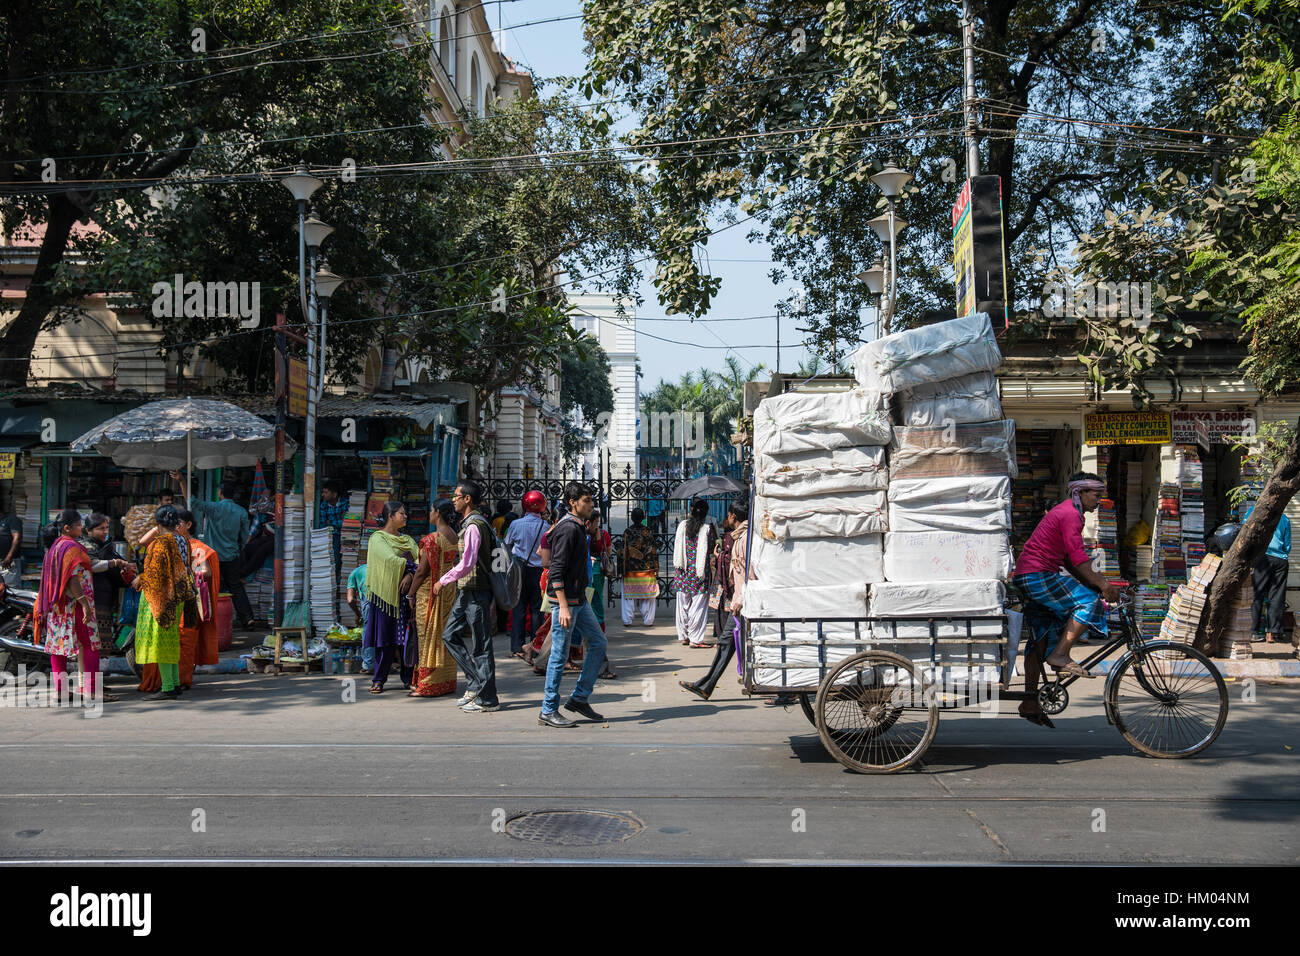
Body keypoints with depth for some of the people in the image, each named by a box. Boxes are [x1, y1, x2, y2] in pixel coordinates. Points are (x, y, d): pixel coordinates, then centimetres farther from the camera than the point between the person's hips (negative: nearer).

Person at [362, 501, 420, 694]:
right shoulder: (378, 538, 1)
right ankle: (379, 680, 4)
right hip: (386, 591, -5)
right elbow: (391, 559, -15)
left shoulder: (407, 539, 18)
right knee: (385, 635, -3)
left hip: (406, 592, 5)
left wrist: (410, 575, -15)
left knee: (408, 636, 2)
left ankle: (408, 678, 8)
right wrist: (414, 567, -16)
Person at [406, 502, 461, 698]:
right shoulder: (454, 536, 6)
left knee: (429, 636, -1)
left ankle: (428, 685, 2)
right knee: (445, 635, 13)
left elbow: (423, 570, -16)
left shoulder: (432, 539, -17)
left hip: (430, 591, -7)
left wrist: (411, 593, -6)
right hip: (449, 590, 7)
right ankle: (447, 683, 19)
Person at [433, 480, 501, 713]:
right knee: (450, 634, 14)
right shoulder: (469, 523, 15)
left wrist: (443, 581, -14)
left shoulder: (474, 526, -17)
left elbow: (467, 564, -24)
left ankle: (487, 699, 3)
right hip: (467, 591, 10)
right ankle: (476, 683, 16)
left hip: (476, 592, -10)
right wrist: (459, 589, 24)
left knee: (480, 645, -4)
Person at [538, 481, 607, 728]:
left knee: (598, 643, 11)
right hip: (565, 599, -10)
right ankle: (548, 711, 5)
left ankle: (579, 698, 18)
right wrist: (563, 607, -25)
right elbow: (557, 571, -21)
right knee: (560, 655, -3)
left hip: (579, 599, 10)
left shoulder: (579, 527, 15)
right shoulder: (568, 528, -16)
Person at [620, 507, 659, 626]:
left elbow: (624, 553, -4)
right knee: (647, 596, 8)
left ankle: (627, 620, 7)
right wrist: (656, 569, 5)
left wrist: (623, 570, 1)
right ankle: (647, 620, 11)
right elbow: (654, 552, -1)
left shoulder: (627, 532, -5)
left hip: (630, 570, 0)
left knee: (629, 596, 7)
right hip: (647, 570, 0)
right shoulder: (649, 532, -2)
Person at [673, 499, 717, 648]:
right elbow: (712, 549, -6)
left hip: (682, 572, 3)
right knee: (698, 605, 2)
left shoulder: (682, 525, 0)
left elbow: (676, 546, 5)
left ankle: (683, 636, 19)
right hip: (699, 573, -3)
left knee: (683, 604, 13)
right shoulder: (707, 528, -9)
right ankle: (695, 638, 0)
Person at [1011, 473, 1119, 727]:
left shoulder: (1066, 512, 22)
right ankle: (1060, 655, -15)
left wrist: (1097, 583, 15)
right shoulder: (1070, 514, -10)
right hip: (1038, 575, -11)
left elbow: (1069, 561, 22)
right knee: (1088, 601, -15)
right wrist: (1103, 585, -15)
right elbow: (1078, 559, -18)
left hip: (1025, 578, 11)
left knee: (1040, 639, 8)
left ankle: (1030, 702, 7)